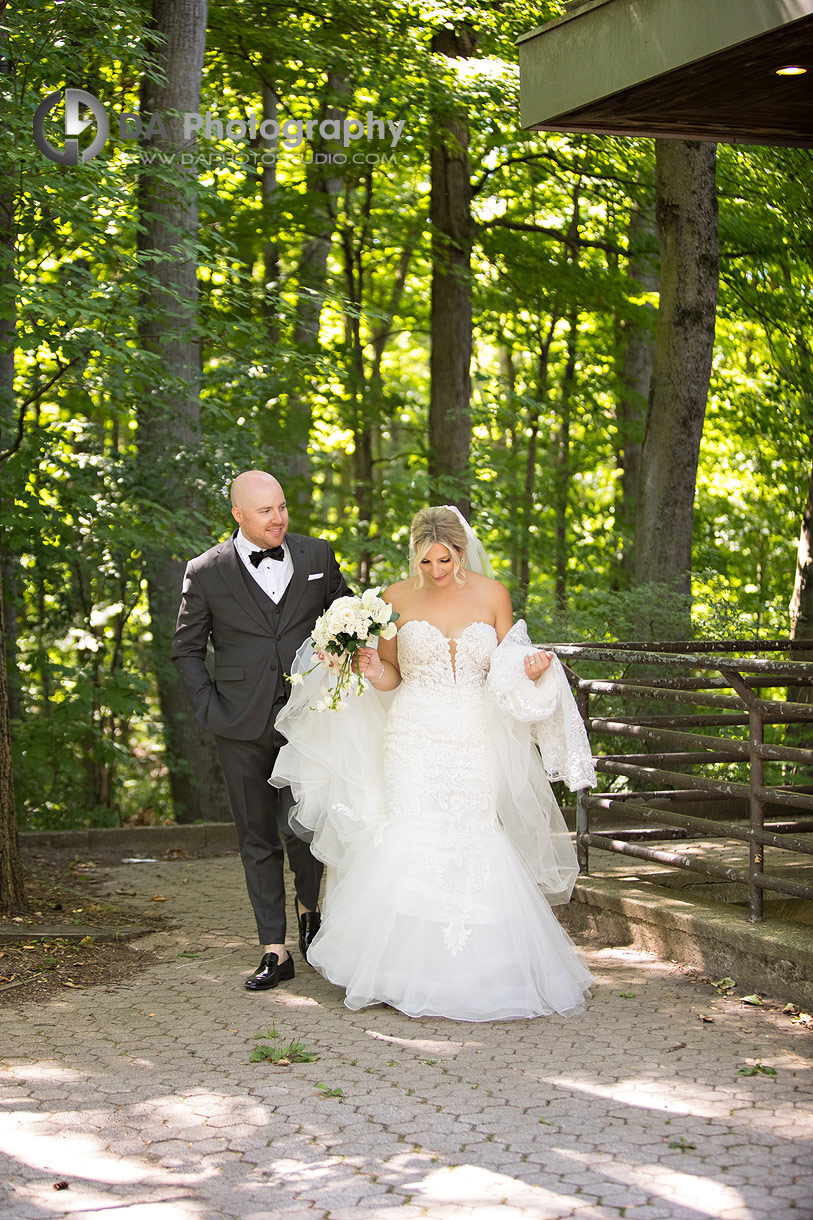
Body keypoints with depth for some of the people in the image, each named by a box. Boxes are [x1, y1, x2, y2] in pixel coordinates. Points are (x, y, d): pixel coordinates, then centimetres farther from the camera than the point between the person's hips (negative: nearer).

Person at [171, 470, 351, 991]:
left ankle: (309, 905, 21)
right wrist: (209, 709, -2)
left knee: (301, 824, -11)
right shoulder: (206, 572, -1)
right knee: (258, 840, 7)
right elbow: (187, 649, 7)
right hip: (243, 726, 0)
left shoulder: (317, 556, 4)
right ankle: (275, 952, 16)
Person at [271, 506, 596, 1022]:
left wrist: (533, 671, -14)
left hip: (474, 742, 0)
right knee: (412, 843, -9)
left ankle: (473, 973, 11)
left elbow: (506, 674, 8)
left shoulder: (492, 594, 1)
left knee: (473, 843, -3)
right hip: (413, 740, 0)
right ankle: (411, 970, 2)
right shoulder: (397, 599, 1)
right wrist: (373, 673, -12)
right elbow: (392, 676, 10)